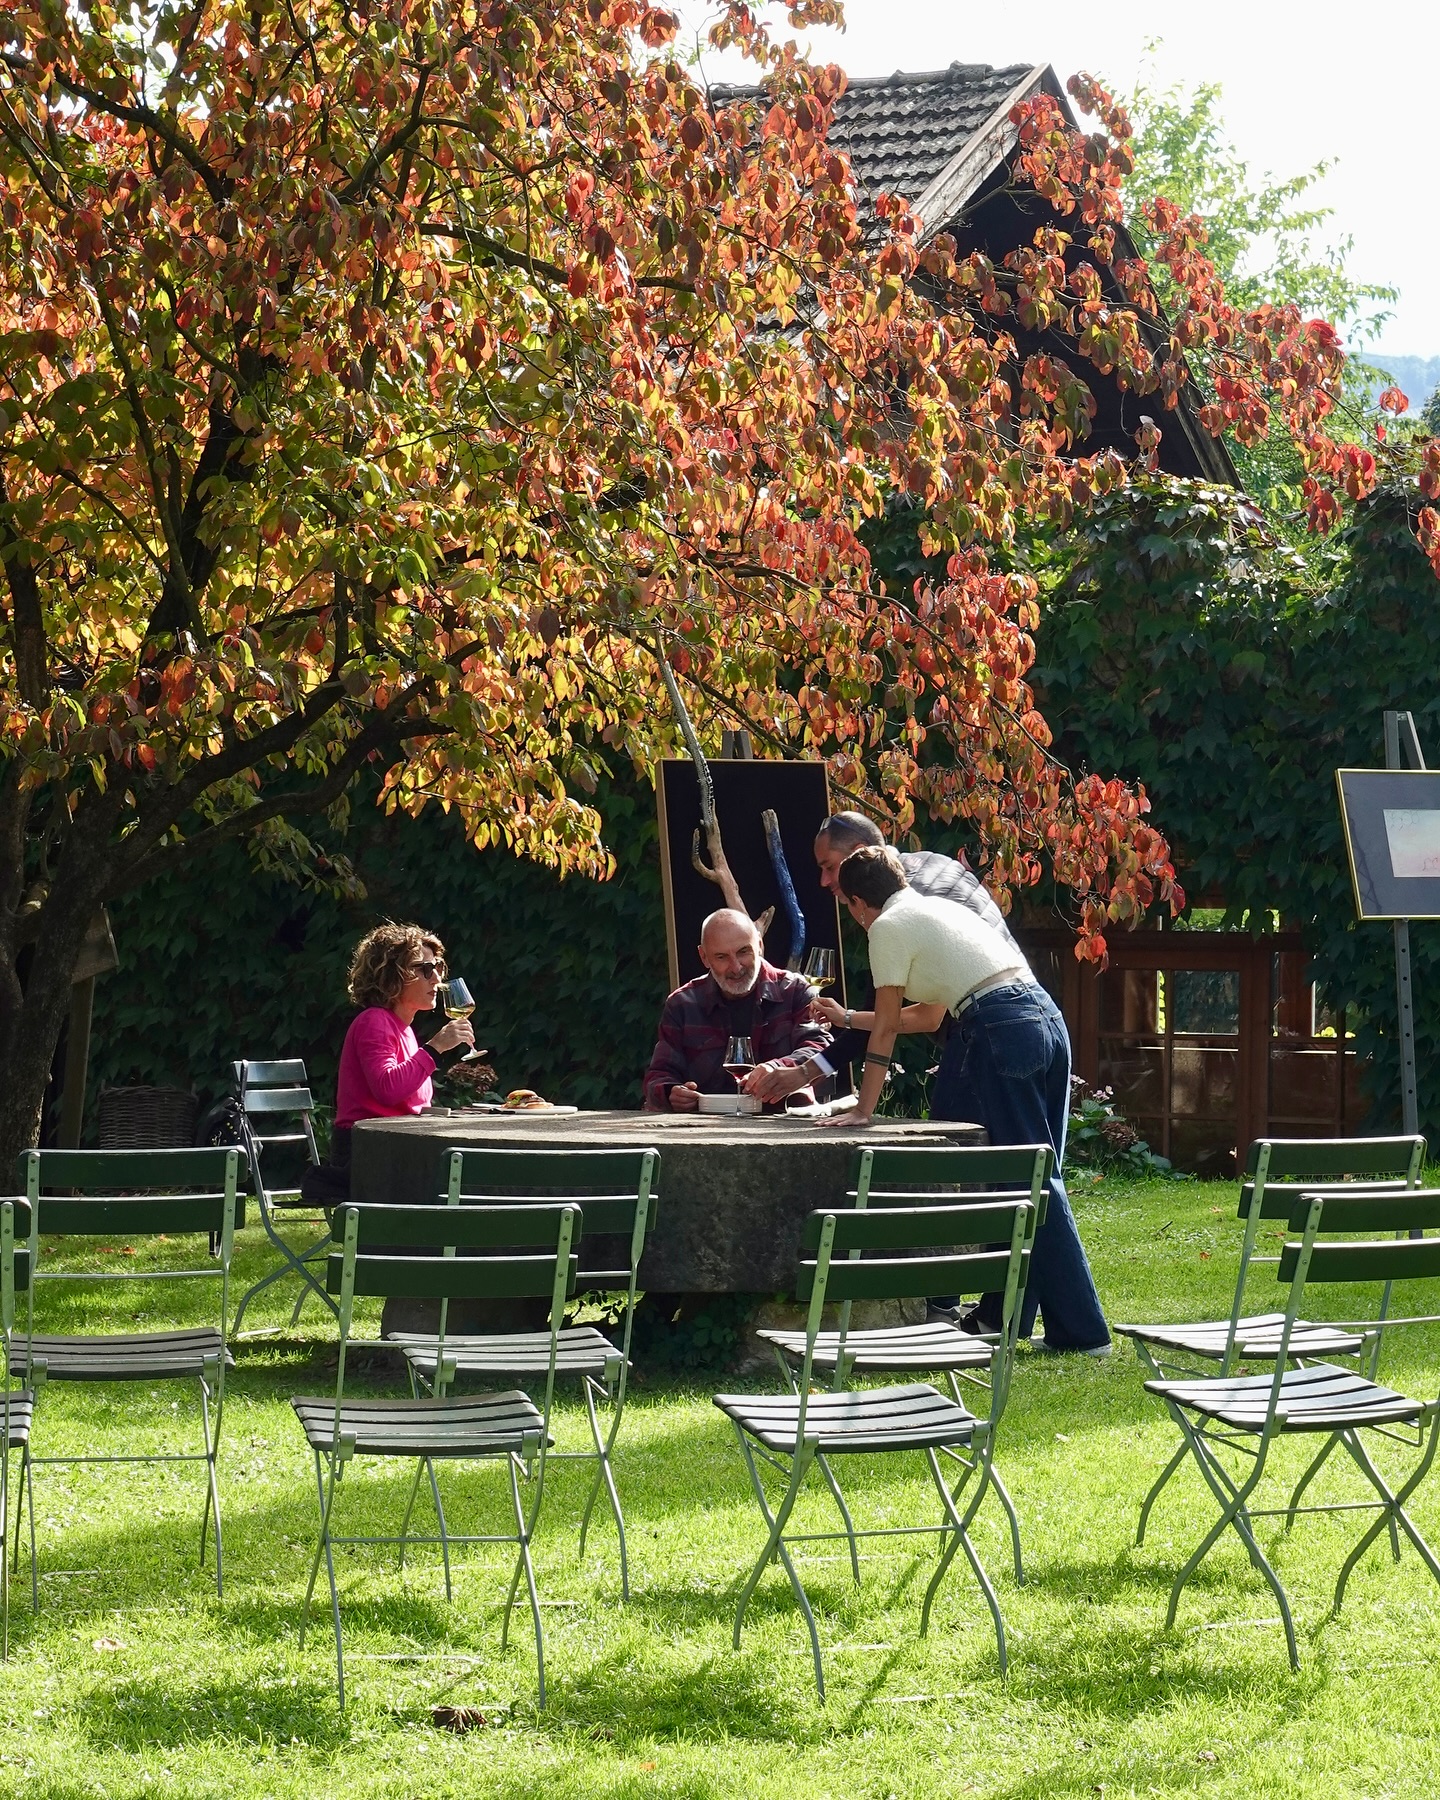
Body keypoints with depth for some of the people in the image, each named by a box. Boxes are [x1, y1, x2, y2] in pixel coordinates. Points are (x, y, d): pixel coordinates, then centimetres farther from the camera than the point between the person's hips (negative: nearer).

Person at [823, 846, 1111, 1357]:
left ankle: (1083, 1330, -7)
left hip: (1002, 1031, -9)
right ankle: (1005, 1311, 24)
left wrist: (863, 1108, 8)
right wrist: (849, 1019, 43)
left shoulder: (888, 927, 3)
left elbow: (886, 1028, 2)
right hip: (1048, 1019, 9)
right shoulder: (939, 909, 29)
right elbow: (928, 1016, 35)